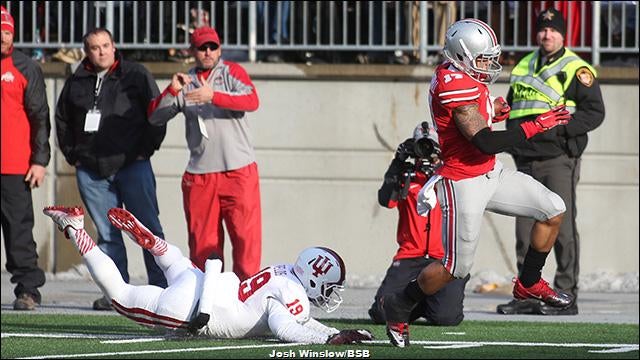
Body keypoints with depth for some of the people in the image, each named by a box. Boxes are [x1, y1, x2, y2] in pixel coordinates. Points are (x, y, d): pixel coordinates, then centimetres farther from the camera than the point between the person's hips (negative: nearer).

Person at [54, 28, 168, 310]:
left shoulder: (136, 75, 1)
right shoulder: (76, 82, 11)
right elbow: (62, 120, 23)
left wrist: (146, 149, -3)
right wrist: (73, 155, 14)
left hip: (132, 167, -3)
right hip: (91, 171, 3)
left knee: (148, 228, -4)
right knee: (107, 234, 4)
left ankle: (160, 288, -3)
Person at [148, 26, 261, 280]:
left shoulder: (231, 72, 6)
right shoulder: (185, 82, 15)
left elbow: (252, 101, -12)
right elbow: (155, 118, 9)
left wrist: (213, 96, -24)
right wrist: (172, 91, -8)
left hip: (239, 170, -3)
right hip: (199, 173, 3)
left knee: (245, 231, -8)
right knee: (202, 238, 2)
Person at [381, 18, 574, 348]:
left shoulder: (455, 75, 5)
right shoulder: (457, 87, -26)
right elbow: (486, 143, -28)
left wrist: (491, 111, 2)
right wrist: (538, 125, -23)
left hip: (491, 174, 10)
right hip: (465, 185, -10)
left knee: (553, 210, 8)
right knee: (456, 266, -2)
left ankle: (528, 284, 21)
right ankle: (399, 306, 19)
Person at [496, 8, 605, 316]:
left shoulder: (576, 70, -3)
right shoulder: (524, 68, 18)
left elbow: (595, 112, -8)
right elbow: (511, 105, 29)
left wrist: (560, 126, -19)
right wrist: (514, 132, 10)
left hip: (559, 160, -7)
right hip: (526, 161, 7)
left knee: (562, 228, -7)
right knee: (525, 230, 7)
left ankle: (566, 295, -4)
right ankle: (527, 294, 12)